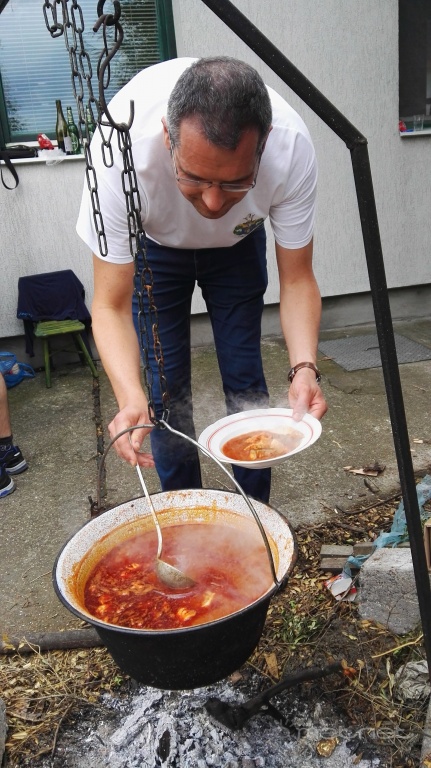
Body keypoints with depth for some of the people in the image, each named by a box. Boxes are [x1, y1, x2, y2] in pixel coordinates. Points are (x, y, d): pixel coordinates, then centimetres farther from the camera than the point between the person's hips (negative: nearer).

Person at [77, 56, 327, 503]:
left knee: (245, 380, 0)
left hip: (237, 242, 1)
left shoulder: (291, 147, -35)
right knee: (165, 386, -4)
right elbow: (111, 307, -34)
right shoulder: (121, 150, -40)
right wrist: (131, 399, -50)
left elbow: (296, 280, -24)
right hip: (153, 243, -1)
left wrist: (304, 368, -41)